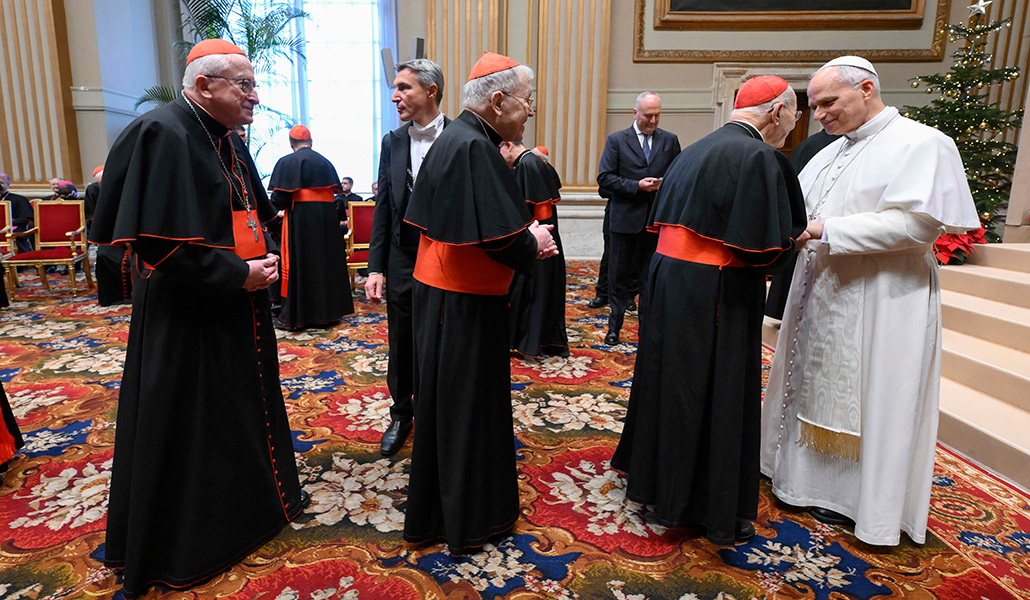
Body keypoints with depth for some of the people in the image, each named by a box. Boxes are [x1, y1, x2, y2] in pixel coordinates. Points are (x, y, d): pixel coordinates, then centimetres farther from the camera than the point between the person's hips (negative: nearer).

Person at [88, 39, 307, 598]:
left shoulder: (227, 141, 9)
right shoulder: (161, 135, -19)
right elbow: (159, 242, -24)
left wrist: (263, 257, 1)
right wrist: (238, 275, -20)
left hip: (238, 307, 9)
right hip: (187, 319, -9)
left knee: (246, 403, 20)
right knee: (184, 424, 7)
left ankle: (251, 500, 41)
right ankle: (188, 542, 27)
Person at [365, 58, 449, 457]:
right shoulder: (392, 142, 5)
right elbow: (383, 210, 6)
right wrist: (376, 268, 1)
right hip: (402, 264, 4)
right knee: (401, 348, 17)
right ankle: (401, 414, 39)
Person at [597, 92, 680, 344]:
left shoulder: (670, 140, 8)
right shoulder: (616, 140, 1)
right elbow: (604, 178, -6)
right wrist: (637, 186, -16)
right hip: (625, 219, -2)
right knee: (619, 276, 6)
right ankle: (614, 327, 18)